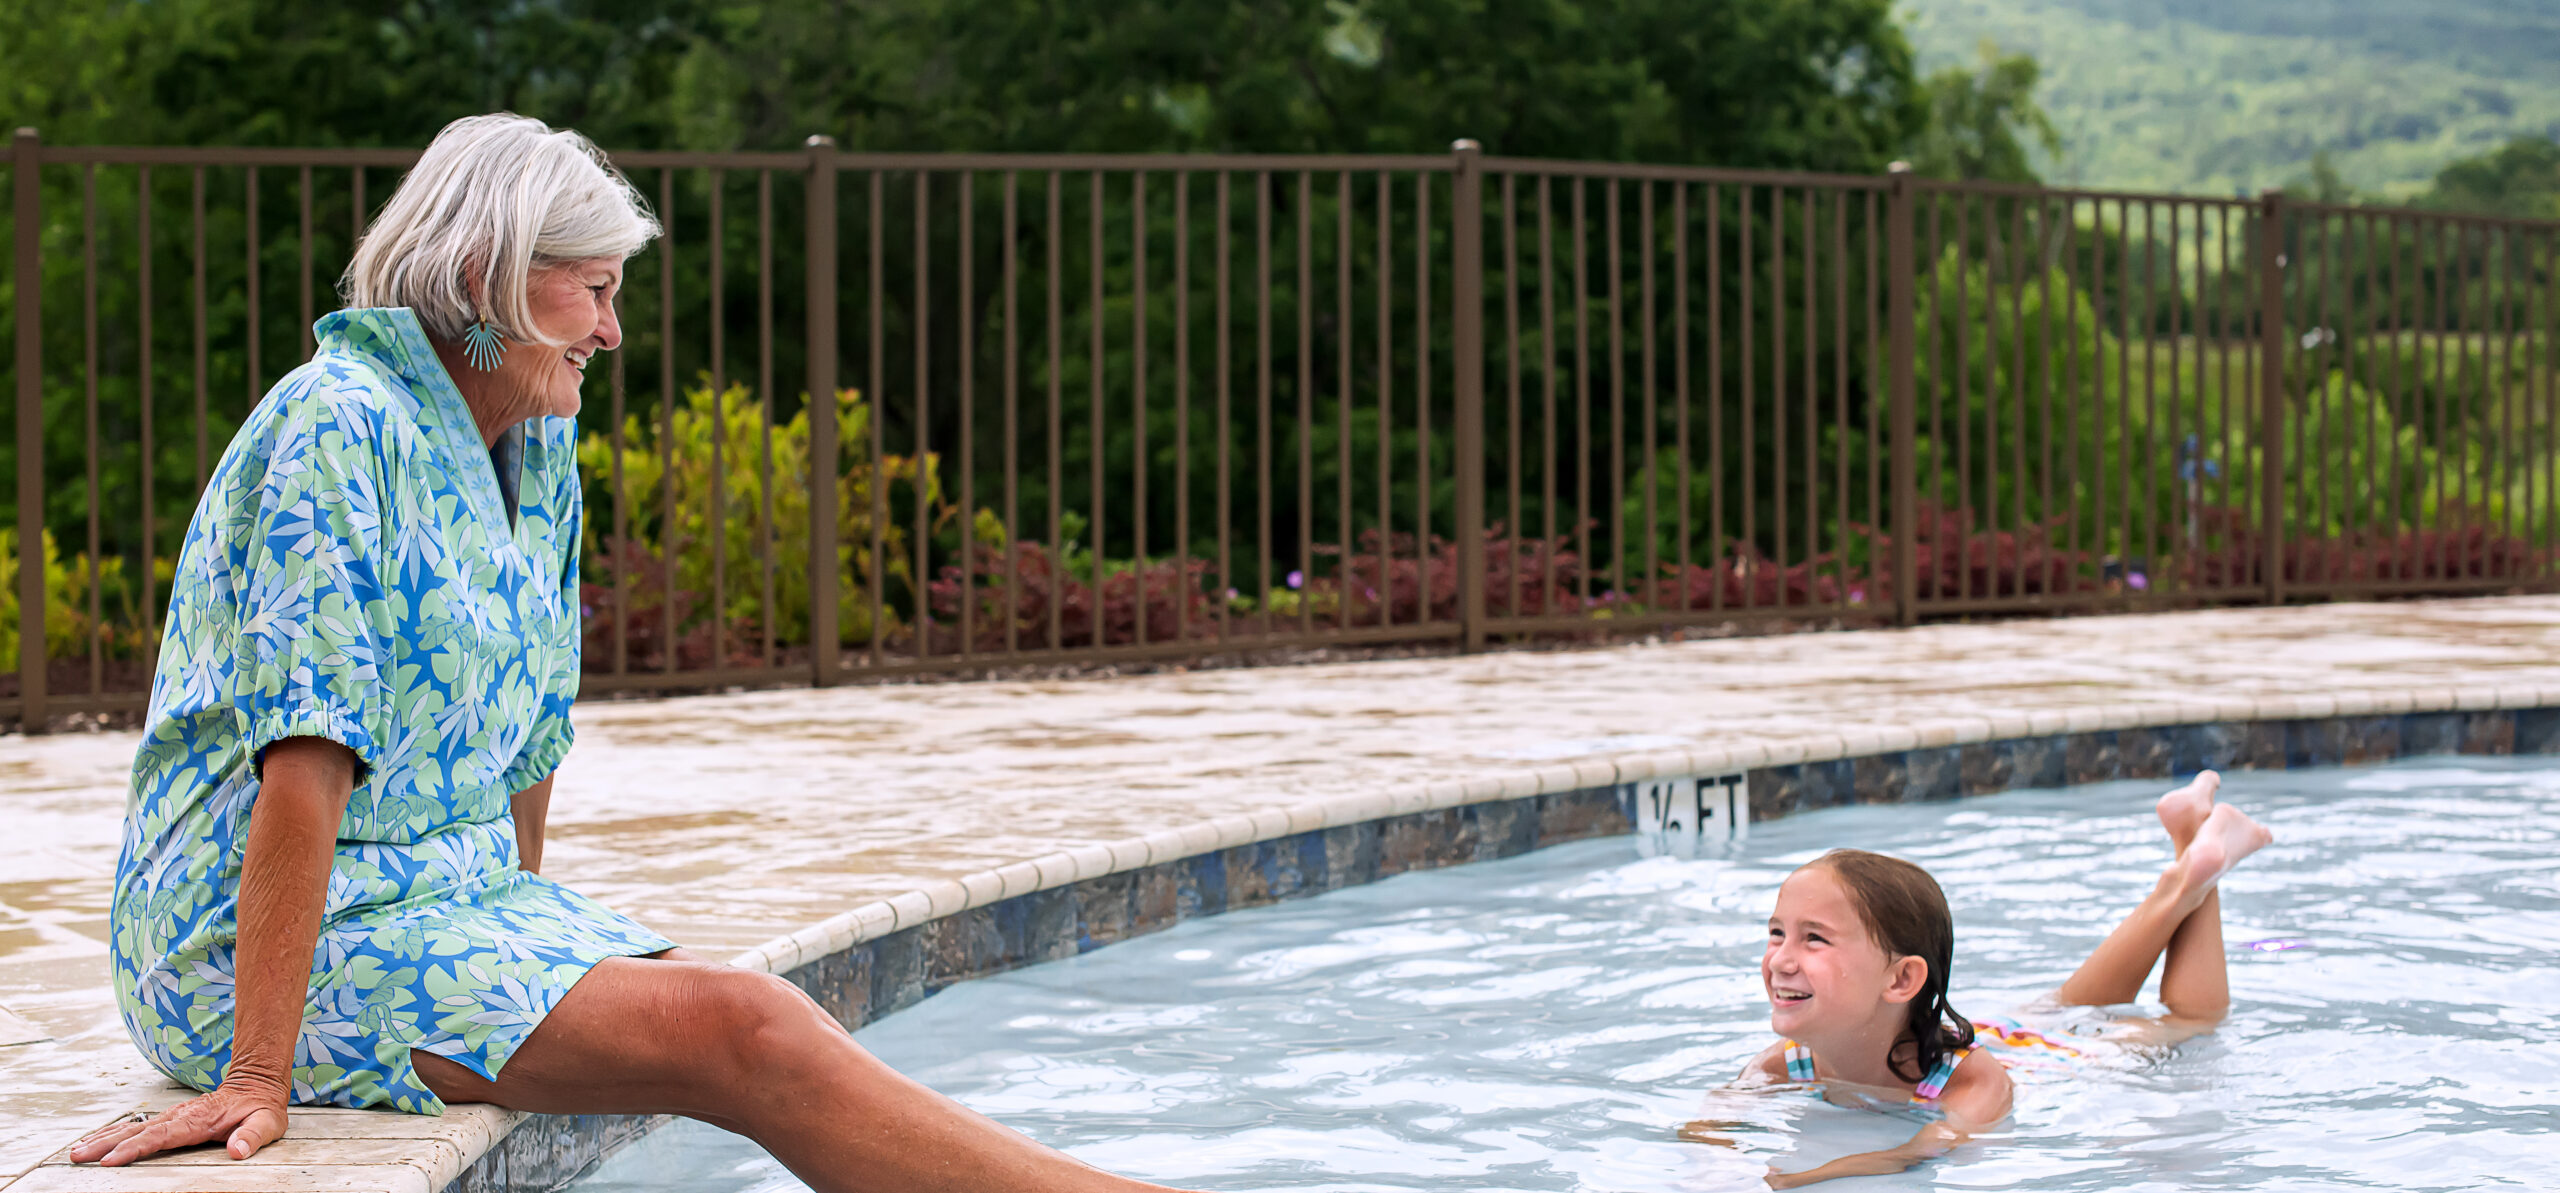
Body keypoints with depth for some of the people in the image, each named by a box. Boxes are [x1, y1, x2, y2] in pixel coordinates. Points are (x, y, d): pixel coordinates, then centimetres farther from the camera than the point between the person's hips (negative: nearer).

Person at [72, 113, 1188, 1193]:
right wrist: (258, 1077, -26)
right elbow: (306, 761, -24)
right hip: (270, 950, -8)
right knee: (741, 1033, -22)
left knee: (783, 1034, -13)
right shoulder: (340, 427, -17)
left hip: (457, 894, 8)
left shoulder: (541, 449, 9)